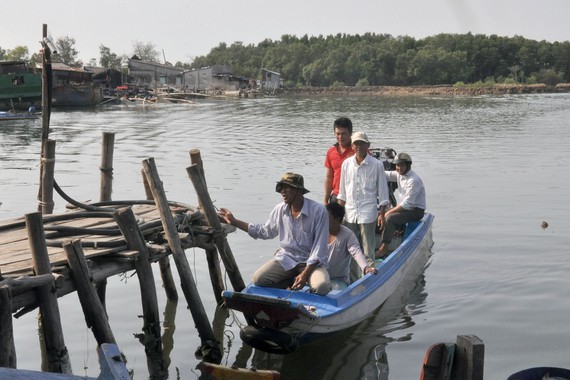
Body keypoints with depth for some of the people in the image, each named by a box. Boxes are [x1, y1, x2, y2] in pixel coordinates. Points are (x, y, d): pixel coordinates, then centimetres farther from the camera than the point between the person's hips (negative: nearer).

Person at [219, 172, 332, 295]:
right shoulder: (280, 209, 0)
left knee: (322, 287, -34)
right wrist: (235, 222, 13)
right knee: (258, 279, -21)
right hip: (286, 258, 4)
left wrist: (305, 274, -24)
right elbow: (265, 231, 17)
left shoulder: (318, 210, -16)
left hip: (311, 261, -3)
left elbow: (320, 247, -16)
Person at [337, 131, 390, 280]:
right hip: (349, 213, 4)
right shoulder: (346, 164, 5)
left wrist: (381, 213, -3)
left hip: (368, 214, -4)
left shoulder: (376, 165, -4)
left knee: (368, 251, 1)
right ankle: (353, 280, 23)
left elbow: (382, 190, 0)